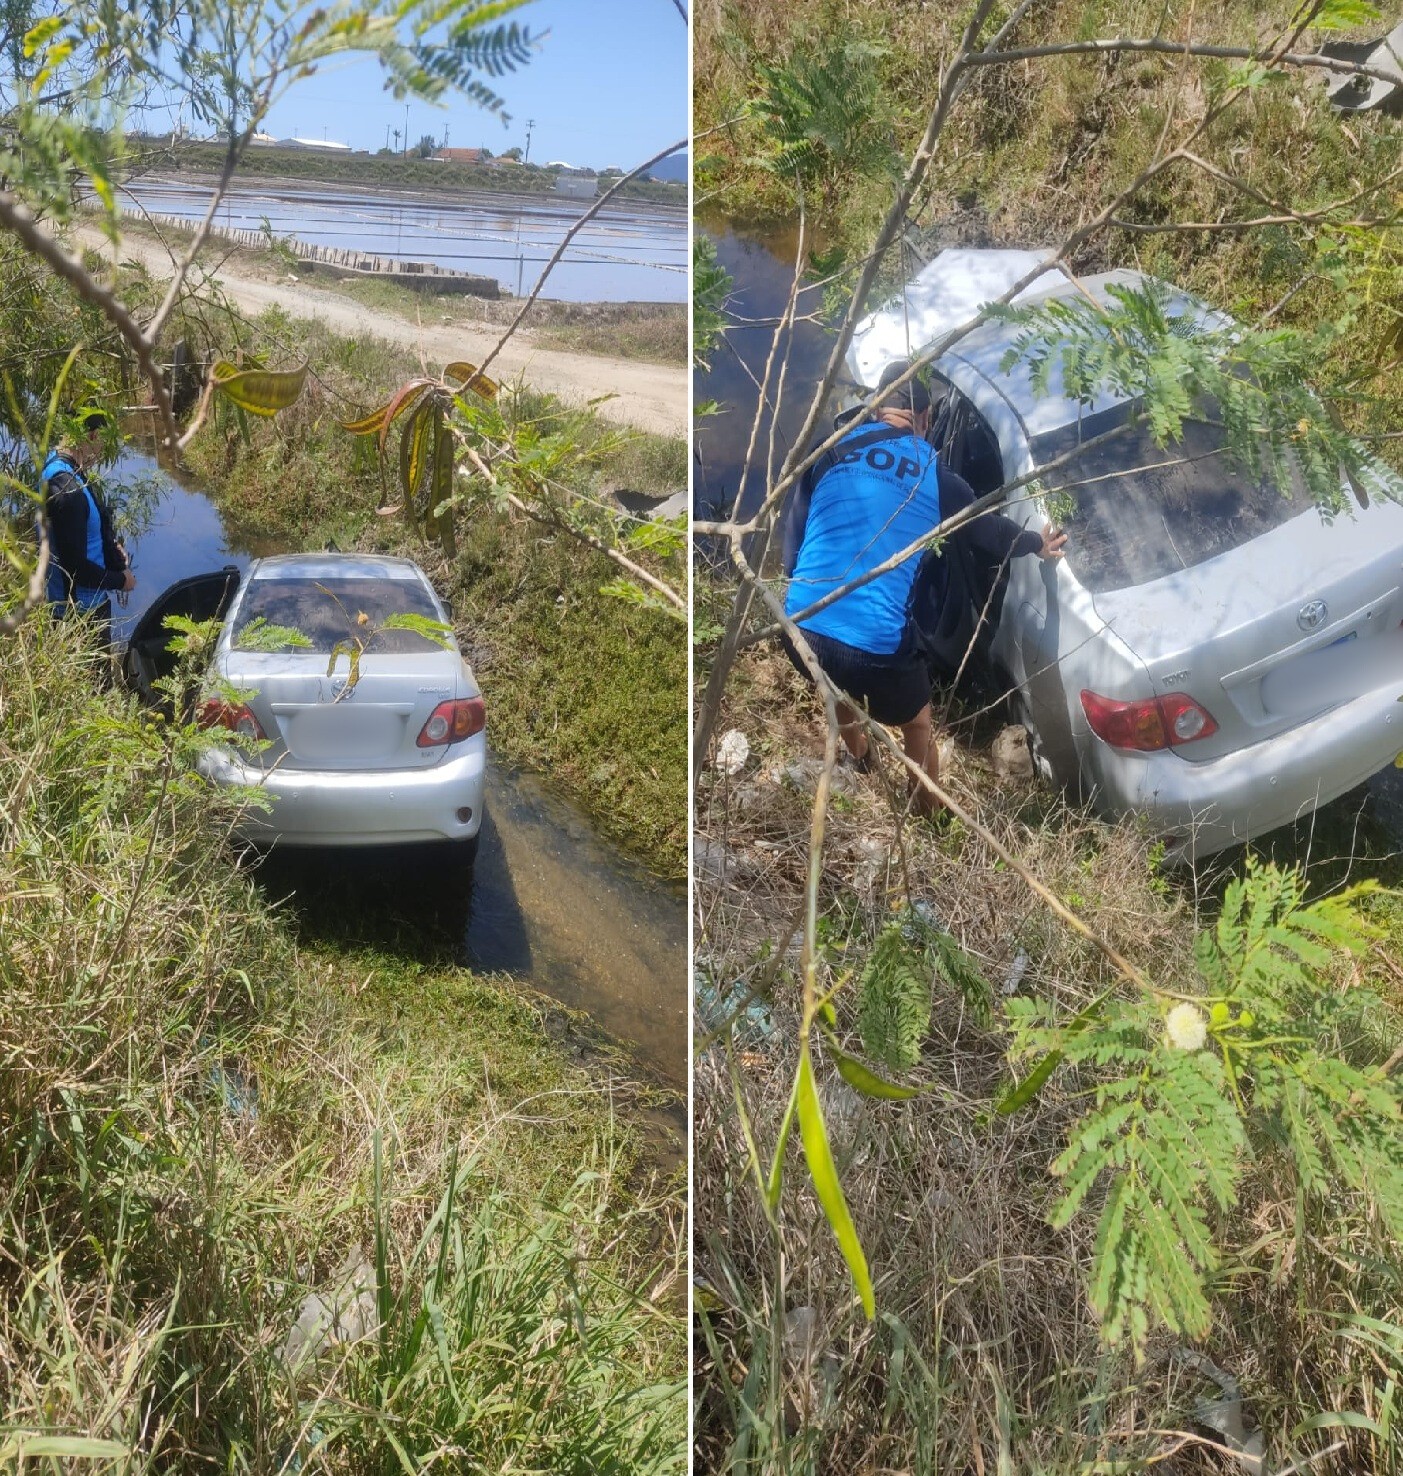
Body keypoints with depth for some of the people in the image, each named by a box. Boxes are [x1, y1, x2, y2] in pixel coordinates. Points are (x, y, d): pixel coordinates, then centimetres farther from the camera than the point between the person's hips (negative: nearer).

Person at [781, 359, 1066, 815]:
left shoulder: (830, 453, 7)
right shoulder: (935, 477, 4)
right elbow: (991, 533, 21)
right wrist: (1039, 543, 42)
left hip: (802, 627, 3)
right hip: (879, 642, -3)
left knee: (842, 684, 39)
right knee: (917, 722, 27)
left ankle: (858, 757, 64)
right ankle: (929, 814, 44)